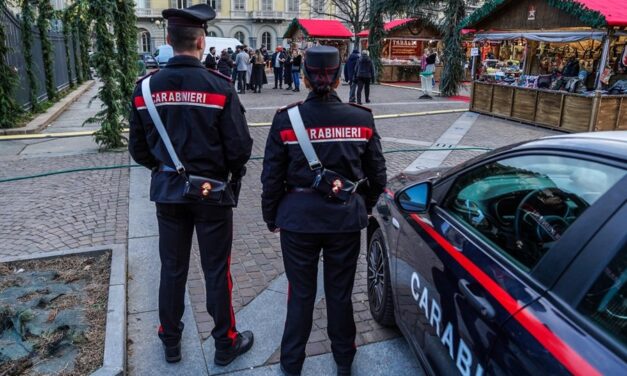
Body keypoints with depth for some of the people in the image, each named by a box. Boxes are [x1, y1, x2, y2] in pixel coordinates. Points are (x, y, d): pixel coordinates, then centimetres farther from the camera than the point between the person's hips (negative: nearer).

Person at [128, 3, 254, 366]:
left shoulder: (146, 87, -3)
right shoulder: (218, 86, -15)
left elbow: (138, 148, 3)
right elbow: (240, 147, -14)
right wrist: (232, 175, 6)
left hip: (168, 191, 4)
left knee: (172, 269, 16)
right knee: (216, 271, 9)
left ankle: (171, 343, 34)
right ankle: (226, 343, 26)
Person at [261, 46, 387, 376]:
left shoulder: (286, 119, -11)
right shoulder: (361, 119, -6)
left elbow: (272, 176, -5)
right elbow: (377, 175, 2)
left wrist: (271, 217, 10)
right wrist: (363, 208, 20)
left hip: (299, 218, -1)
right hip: (346, 218, 1)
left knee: (301, 294, 15)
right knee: (340, 293, 18)